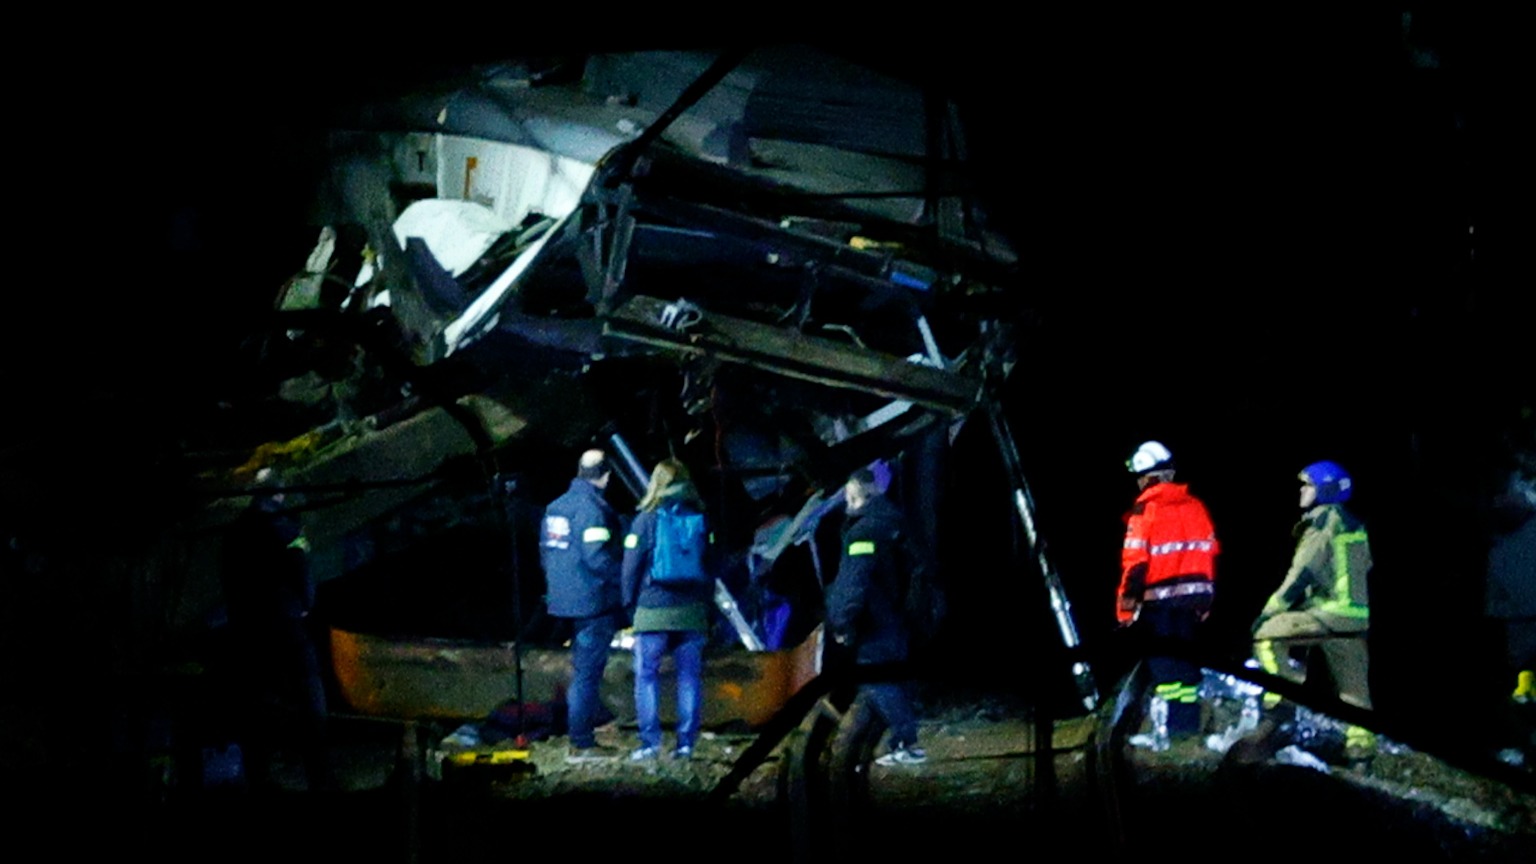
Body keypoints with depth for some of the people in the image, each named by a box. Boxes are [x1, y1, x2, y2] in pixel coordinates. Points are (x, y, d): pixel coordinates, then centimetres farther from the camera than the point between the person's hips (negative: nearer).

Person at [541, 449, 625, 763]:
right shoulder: (592, 507, -16)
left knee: (583, 669, 17)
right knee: (588, 673, -5)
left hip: (566, 600, 9)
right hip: (593, 603, -9)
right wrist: (623, 579, -11)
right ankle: (582, 744, -3)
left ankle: (582, 738, 23)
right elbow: (596, 556, -22)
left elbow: (545, 551, 18)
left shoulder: (556, 506, 12)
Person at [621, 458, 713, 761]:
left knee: (646, 676, 5)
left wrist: (629, 601, 11)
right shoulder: (700, 521, 4)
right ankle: (686, 742, 5)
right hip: (692, 611, 3)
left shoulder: (647, 520, -5)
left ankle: (650, 741, -2)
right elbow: (711, 567, 9)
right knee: (690, 677, 8)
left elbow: (631, 565, -3)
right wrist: (707, 606, 17)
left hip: (653, 610, -3)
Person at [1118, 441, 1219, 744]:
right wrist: (1206, 598, 19)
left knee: (1163, 663, -3)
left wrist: (1126, 603, -9)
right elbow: (1210, 552, 12)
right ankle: (1189, 725, 18)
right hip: (1193, 592, 6)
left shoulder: (1145, 510, -10)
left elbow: (1136, 561, -14)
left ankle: (1164, 730, -6)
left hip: (1158, 597, -6)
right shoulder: (1194, 505, 9)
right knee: (1186, 658, 14)